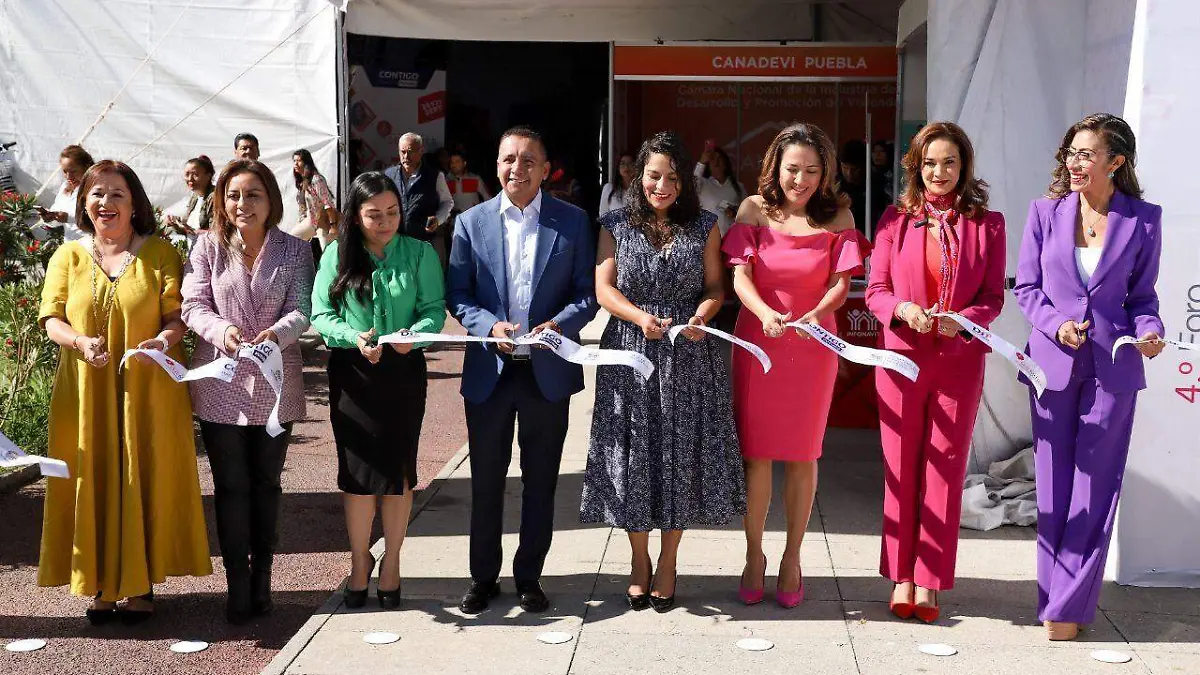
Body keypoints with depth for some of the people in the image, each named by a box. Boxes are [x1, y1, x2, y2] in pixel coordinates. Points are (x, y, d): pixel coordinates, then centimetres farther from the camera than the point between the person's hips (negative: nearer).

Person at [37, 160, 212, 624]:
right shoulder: (68, 257, 9)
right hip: (86, 393, 2)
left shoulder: (159, 253, 3)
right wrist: (81, 342, -18)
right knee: (94, 482, 3)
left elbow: (178, 314, -1)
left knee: (145, 480, 2)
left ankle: (141, 584, 13)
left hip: (148, 393, -1)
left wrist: (165, 339, -23)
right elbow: (51, 319, 3)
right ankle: (102, 584, 14)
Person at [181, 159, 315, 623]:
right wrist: (223, 330, -25)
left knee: (266, 484, 11)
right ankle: (238, 585, 10)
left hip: (275, 385, 1)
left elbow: (300, 310, -6)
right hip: (220, 383, 0)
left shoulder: (295, 251, 2)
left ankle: (261, 580, 23)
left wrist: (277, 332, -28)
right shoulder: (208, 246, 1)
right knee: (231, 486, 2)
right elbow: (193, 306, -5)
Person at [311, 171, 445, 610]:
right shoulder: (338, 255, 1)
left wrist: (413, 335, -25)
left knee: (398, 469, 6)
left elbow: (434, 310, -5)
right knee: (357, 469, 3)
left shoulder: (420, 254, 1)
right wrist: (355, 338, -20)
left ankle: (391, 562, 21)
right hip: (353, 374, 0)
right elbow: (321, 315, -2)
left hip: (403, 371, 0)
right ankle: (360, 561, 21)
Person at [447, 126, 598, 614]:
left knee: (541, 482, 9)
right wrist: (490, 327, -16)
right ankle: (483, 578, 23)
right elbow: (458, 296, 2)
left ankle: (529, 577, 23)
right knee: (486, 481, 9)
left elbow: (587, 293, 1)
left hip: (548, 371, 0)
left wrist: (559, 324, -18)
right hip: (489, 371, 0)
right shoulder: (471, 222, 3)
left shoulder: (573, 222, 1)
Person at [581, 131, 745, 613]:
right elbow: (604, 288, 0)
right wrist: (641, 317, -17)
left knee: (680, 456, 3)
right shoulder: (616, 226, 5)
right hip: (630, 356, 0)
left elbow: (714, 287, 6)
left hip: (688, 358, 0)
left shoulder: (704, 227, 6)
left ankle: (668, 564, 17)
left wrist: (700, 316, -15)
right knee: (632, 457, 3)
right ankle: (639, 561, 19)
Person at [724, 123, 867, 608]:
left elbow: (841, 283, -5)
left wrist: (816, 314, -26)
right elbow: (739, 276, -9)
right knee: (756, 453, 4)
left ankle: (792, 559, 20)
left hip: (813, 345, 0)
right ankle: (754, 556, 18)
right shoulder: (754, 210, -1)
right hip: (757, 343, 0)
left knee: (802, 455, 7)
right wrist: (765, 313, -29)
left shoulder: (837, 216, 0)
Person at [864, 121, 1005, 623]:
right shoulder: (896, 219, 3)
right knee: (900, 469, 7)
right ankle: (901, 577, 18)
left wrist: (963, 321, -18)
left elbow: (993, 296, 2)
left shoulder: (987, 223, 2)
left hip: (960, 361, 0)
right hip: (902, 357, 0)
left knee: (946, 470, 4)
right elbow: (875, 289, 3)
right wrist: (902, 310, -17)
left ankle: (929, 582, 13)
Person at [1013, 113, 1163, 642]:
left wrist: (1149, 331, -13)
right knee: (1054, 489, 6)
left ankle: (1067, 605, 8)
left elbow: (1141, 295, 7)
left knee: (1096, 489, 1)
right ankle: (1058, 600, 17)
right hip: (1054, 362, 1)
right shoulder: (1046, 212, 3)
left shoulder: (1143, 219, 1)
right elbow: (1026, 287, 5)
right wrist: (1055, 323, -12)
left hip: (1112, 366, -1)